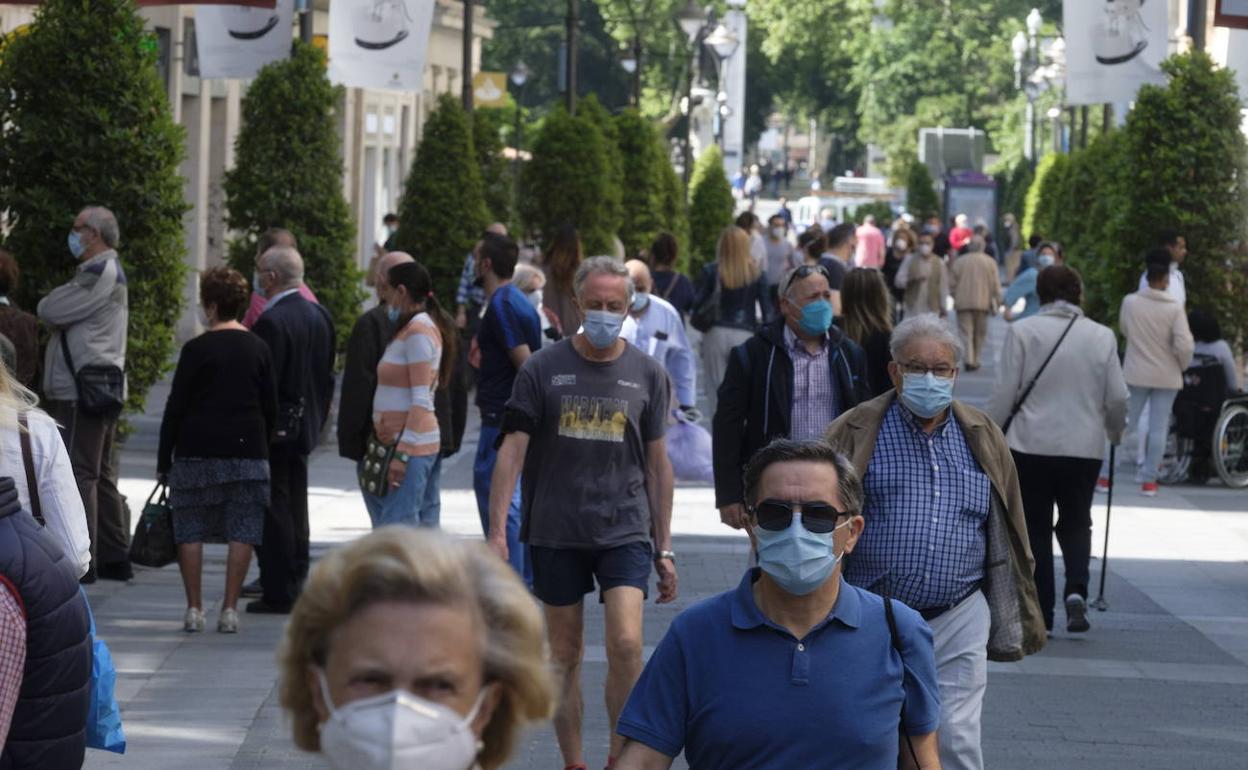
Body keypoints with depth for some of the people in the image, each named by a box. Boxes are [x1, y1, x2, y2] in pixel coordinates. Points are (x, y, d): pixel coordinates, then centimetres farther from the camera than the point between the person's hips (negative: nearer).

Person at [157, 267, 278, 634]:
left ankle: (194, 608, 3)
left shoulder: (196, 349, -6)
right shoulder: (258, 349, 6)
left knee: (190, 532, 5)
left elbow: (175, 408, -4)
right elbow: (271, 407, 10)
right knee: (242, 533, 3)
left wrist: (164, 460, 2)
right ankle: (229, 609, 0)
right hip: (247, 451, 3)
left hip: (197, 451, -3)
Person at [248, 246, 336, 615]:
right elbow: (326, 375, 13)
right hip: (305, 425, 9)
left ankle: (278, 594, -3)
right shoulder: (319, 315, 8)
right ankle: (297, 582, 21)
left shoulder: (271, 321, -19)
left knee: (273, 512, -4)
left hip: (274, 429, -9)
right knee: (296, 507, 15)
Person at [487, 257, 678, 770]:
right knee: (565, 653, 6)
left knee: (626, 643, -15)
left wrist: (664, 548, 9)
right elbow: (512, 450, -1)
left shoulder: (647, 375, 4)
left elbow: (657, 463, 10)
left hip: (625, 530, 0)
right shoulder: (542, 369, -1)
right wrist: (496, 531, -9)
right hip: (555, 532, 0)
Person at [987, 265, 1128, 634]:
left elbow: (1004, 393, -7)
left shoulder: (1022, 332, -6)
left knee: (1035, 527, 9)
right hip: (1085, 447, 2)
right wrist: (1115, 431, 23)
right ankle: (1076, 589, -9)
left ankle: (1041, 613, 8)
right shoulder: (1102, 337, 1)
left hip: (1031, 446, -2)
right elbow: (1117, 398, 3)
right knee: (1076, 522, 16)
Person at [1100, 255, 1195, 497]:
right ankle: (1149, 480, 5)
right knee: (1158, 427, 5)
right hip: (1166, 376, -1)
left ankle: (1105, 476, 9)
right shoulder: (1174, 308, -13)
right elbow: (1184, 345, -16)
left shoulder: (1130, 302, -8)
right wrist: (1182, 365, 3)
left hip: (1135, 374, 1)